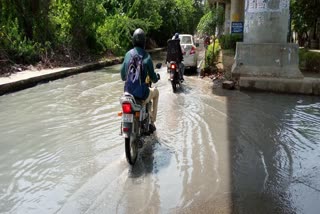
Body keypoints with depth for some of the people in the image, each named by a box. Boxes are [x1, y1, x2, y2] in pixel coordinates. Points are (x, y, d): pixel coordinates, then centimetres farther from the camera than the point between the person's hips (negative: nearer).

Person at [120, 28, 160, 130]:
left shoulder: (128, 54, 1)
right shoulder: (146, 56, -12)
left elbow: (123, 76, 8)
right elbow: (153, 78, -6)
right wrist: (157, 77, 17)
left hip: (128, 91, 4)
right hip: (142, 93, -4)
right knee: (156, 92, 28)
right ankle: (152, 122, 28)